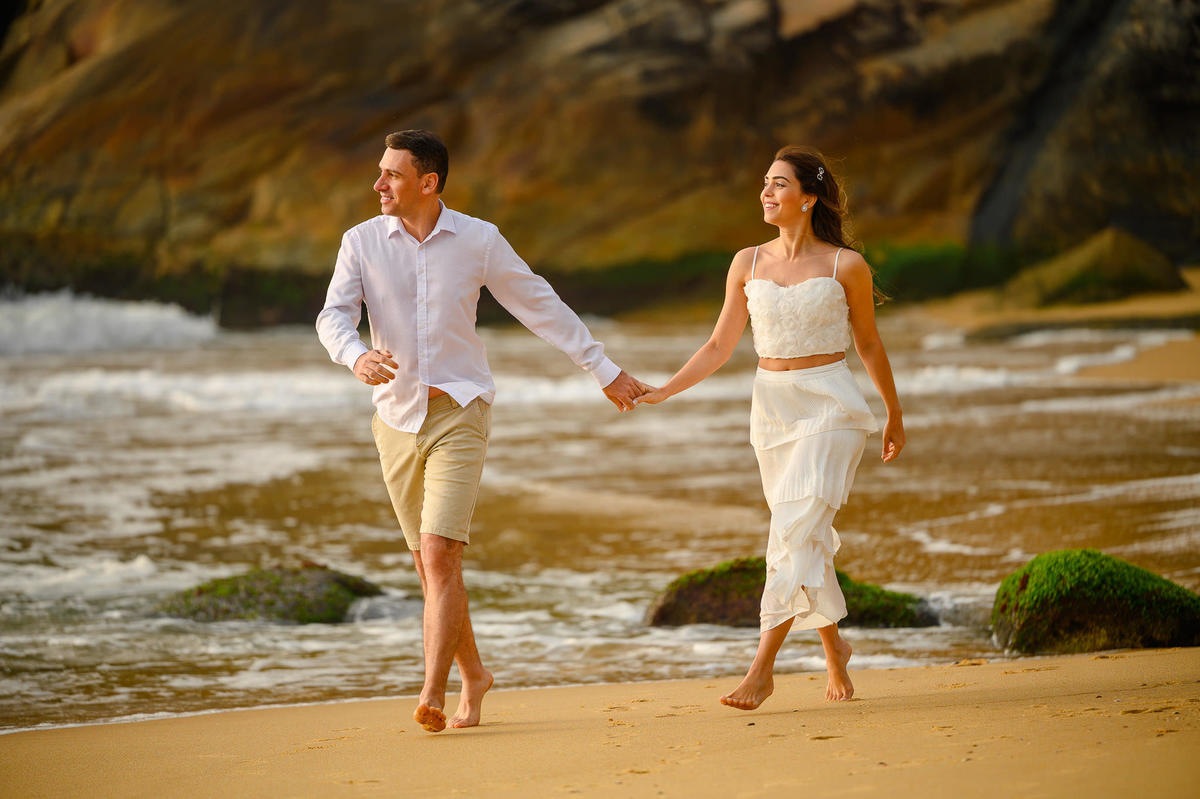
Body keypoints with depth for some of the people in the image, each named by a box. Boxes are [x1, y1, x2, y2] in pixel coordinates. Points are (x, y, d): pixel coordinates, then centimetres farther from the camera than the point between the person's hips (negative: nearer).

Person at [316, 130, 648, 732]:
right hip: (397, 417, 3)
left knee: (439, 554, -17)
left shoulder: (478, 240, -2)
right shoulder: (362, 243, 1)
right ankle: (473, 675, 29)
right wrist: (357, 356, -34)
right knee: (429, 564, 11)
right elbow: (334, 316, -10)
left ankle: (433, 694, -20)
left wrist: (605, 371, 8)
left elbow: (542, 308, 5)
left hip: (459, 414, -3)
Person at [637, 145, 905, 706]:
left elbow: (868, 345, 8)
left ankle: (762, 668, -20)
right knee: (807, 536, 11)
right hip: (772, 408, 4)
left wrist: (895, 418, 17)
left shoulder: (846, 266, -4)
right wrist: (661, 392, -2)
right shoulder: (748, 264, 6)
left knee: (795, 529, -17)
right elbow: (719, 348, 9)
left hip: (830, 407, -4)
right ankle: (834, 647, 32)